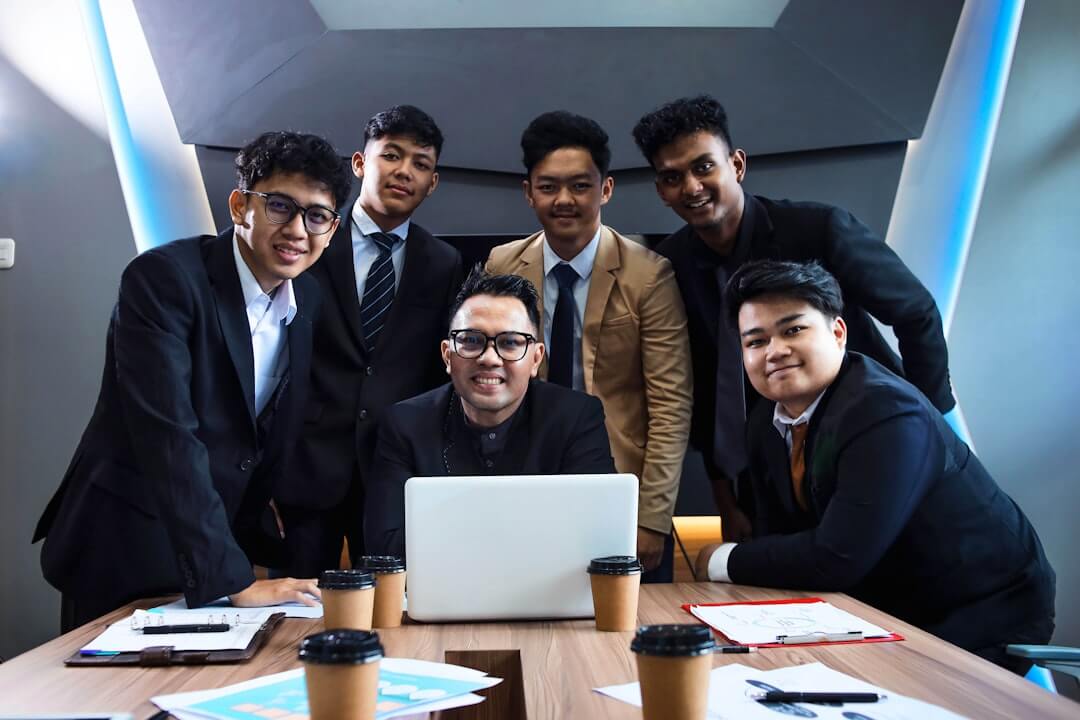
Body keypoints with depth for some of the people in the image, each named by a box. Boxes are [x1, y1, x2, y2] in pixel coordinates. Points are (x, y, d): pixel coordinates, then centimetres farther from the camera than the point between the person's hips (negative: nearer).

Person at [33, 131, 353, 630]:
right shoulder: (162, 277, -19)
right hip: (122, 552, -6)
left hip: (229, 543, 6)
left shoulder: (308, 299, 2)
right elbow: (167, 436, -28)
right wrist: (233, 579, -30)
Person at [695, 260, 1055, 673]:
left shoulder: (886, 412, -28)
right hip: (889, 609, 7)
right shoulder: (766, 424, -2)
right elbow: (779, 535, 3)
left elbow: (837, 558, -30)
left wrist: (724, 561, -17)